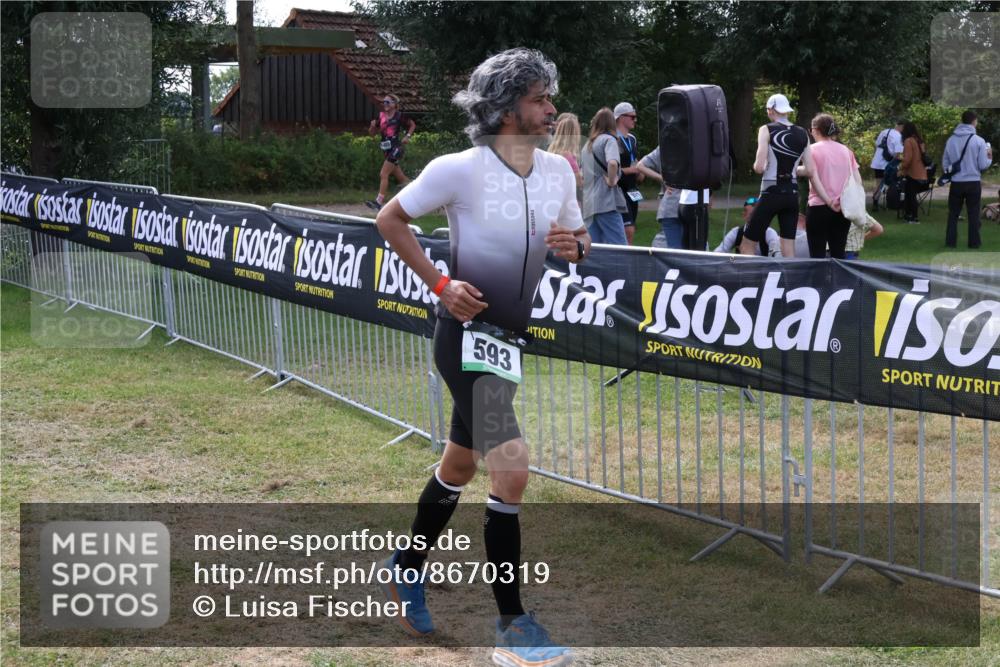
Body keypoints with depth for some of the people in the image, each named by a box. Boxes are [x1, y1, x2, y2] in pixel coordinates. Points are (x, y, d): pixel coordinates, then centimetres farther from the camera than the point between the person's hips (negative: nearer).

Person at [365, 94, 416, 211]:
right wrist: (373, 126, -9)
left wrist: (408, 136, -6)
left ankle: (378, 202, -16)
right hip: (387, 149, 7)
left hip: (396, 147, -7)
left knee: (383, 174, -14)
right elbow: (372, 132, 11)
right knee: (400, 177, 14)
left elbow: (412, 125, 7)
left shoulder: (399, 116, -7)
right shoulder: (381, 116, 6)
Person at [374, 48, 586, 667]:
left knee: (460, 464, 21)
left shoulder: (558, 170, 1)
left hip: (511, 335, 8)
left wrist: (575, 245, -10)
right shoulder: (460, 169, -16)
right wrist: (441, 284, -14)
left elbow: (579, 235, 15)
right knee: (512, 470, -16)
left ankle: (407, 568, 43)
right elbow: (390, 218, -6)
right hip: (469, 331, -7)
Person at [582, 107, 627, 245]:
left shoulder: (587, 144, 20)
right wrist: (611, 180, -10)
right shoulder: (608, 139, -4)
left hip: (588, 204, 8)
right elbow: (612, 163, -23)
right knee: (619, 249, -10)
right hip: (606, 202, -8)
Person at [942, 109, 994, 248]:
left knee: (953, 213, 12)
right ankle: (974, 241, 10)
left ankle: (950, 240, 11)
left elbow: (945, 164, 4)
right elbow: (983, 165, -8)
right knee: (973, 214, 8)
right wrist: (989, 158, 12)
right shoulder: (979, 141, -10)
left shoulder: (951, 140, -1)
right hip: (973, 182, -2)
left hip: (956, 183, 2)